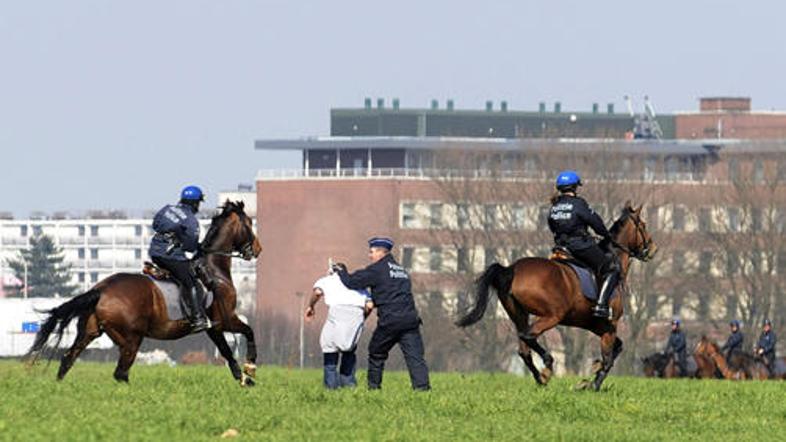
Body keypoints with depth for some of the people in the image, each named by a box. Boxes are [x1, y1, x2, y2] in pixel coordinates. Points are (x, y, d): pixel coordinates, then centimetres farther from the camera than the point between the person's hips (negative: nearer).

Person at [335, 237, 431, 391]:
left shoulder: (378, 269, 0)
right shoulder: (401, 270, 23)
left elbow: (353, 282, 0)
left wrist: (341, 272, 18)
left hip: (390, 321, -5)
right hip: (410, 319, 5)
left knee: (376, 354, 15)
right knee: (414, 356, -4)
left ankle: (373, 386, 21)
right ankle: (422, 386, -18)